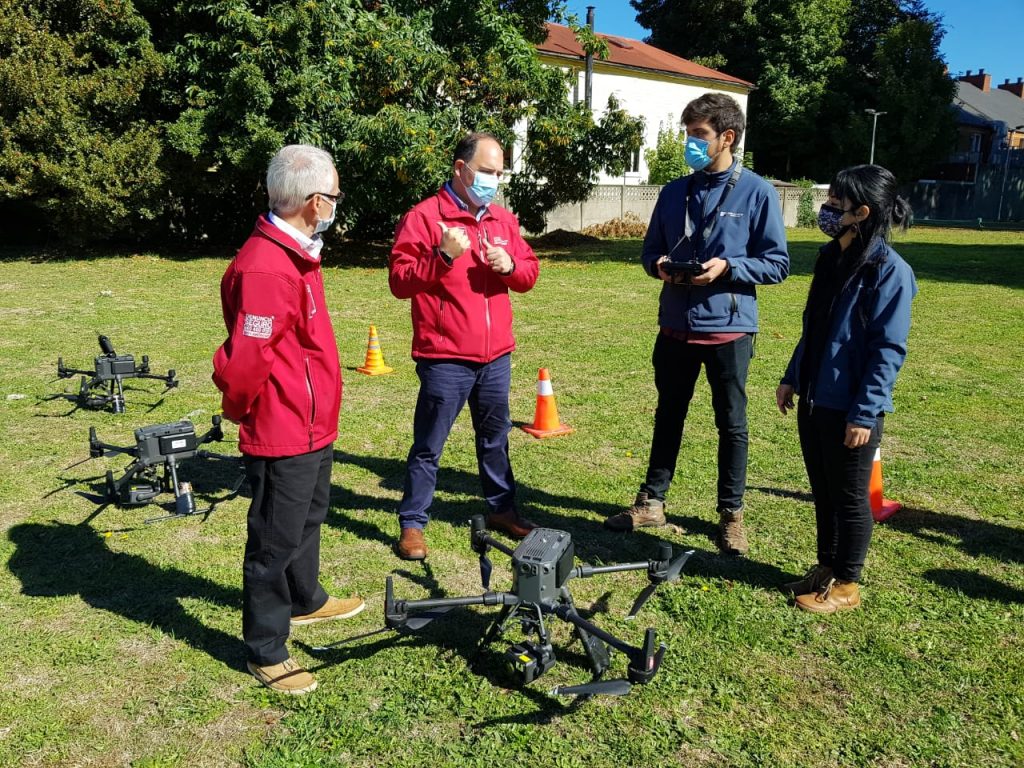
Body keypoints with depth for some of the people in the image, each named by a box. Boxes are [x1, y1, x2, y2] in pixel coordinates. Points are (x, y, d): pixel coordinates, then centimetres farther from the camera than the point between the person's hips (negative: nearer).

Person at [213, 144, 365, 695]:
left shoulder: (298, 254, 9)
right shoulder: (264, 268, -26)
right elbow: (243, 361, -28)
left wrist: (319, 411, 17)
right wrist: (241, 410, -9)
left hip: (313, 427, 10)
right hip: (283, 436, -10)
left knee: (308, 519, 26)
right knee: (275, 541, 4)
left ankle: (305, 601, 48)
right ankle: (266, 653, 21)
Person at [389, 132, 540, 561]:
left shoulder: (503, 220, 12)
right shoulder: (424, 217, -7)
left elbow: (529, 272, 15)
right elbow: (399, 281, -11)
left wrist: (510, 266, -7)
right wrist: (443, 256, -22)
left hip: (496, 356, 6)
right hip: (444, 359, -6)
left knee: (495, 436, 19)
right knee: (429, 445, 3)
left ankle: (502, 509, 35)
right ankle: (412, 524, 15)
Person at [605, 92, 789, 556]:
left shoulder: (756, 192, -6)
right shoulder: (674, 192, 7)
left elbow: (777, 264, -6)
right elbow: (651, 250, 13)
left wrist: (727, 267, -21)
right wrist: (659, 266, -9)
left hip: (728, 328, -4)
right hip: (676, 326, 4)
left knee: (731, 424, 8)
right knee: (668, 416, 15)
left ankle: (731, 514, 24)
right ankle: (651, 502, 28)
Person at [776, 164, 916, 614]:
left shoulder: (890, 270, -16)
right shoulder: (831, 256, 8)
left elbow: (889, 350, -17)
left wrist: (865, 413, -19)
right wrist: (792, 378, 15)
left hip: (851, 409, -8)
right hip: (814, 399, 8)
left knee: (849, 497, 7)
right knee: (823, 492, 18)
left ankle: (846, 586, 24)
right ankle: (826, 569, 35)